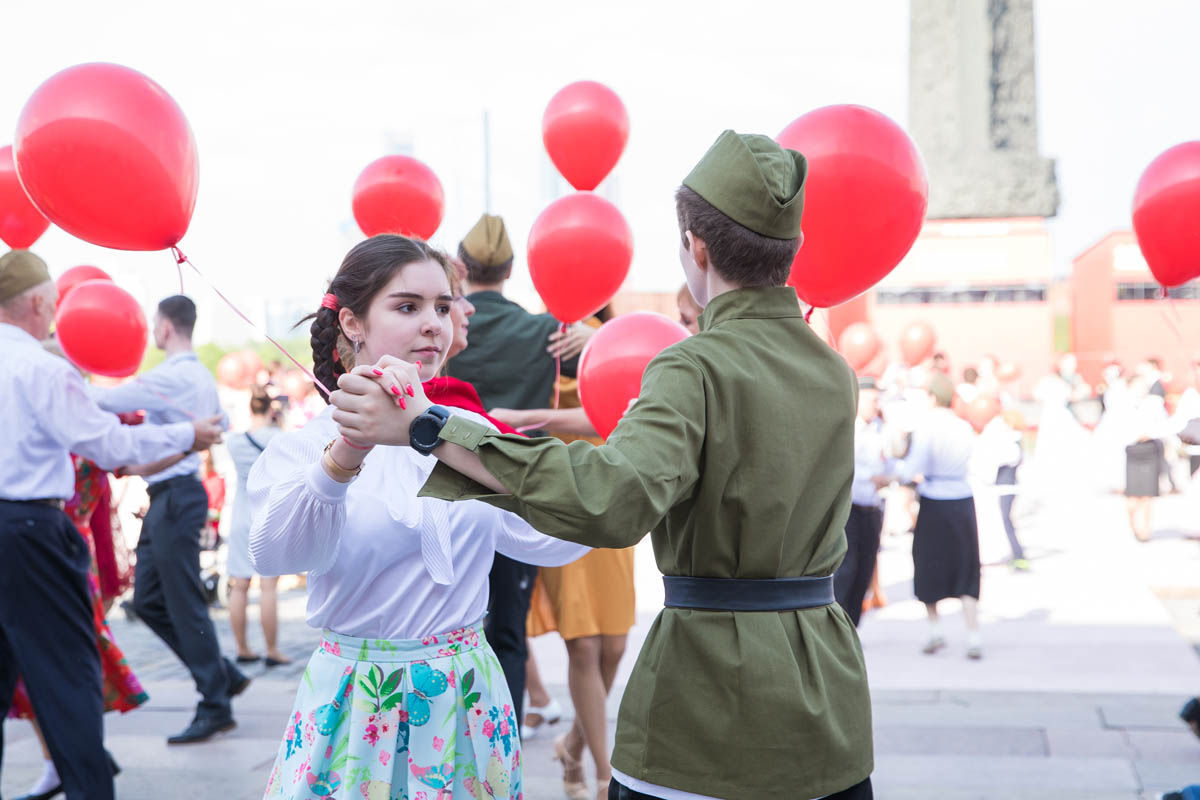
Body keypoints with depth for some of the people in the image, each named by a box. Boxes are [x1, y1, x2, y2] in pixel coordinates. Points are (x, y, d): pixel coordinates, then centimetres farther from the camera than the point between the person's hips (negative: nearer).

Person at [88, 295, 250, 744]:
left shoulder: (171, 377, -16)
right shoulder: (202, 377, 15)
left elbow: (105, 401, -16)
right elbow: (222, 425, 26)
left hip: (175, 497, -10)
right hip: (167, 499, 10)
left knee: (185, 604, -4)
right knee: (149, 601, 13)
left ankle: (215, 708, 4)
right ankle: (224, 677, 18)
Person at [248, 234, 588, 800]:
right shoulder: (302, 447, -6)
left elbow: (550, 539, 4)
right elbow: (275, 555, -26)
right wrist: (345, 457, -43)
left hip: (468, 697, 4)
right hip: (361, 703, -3)